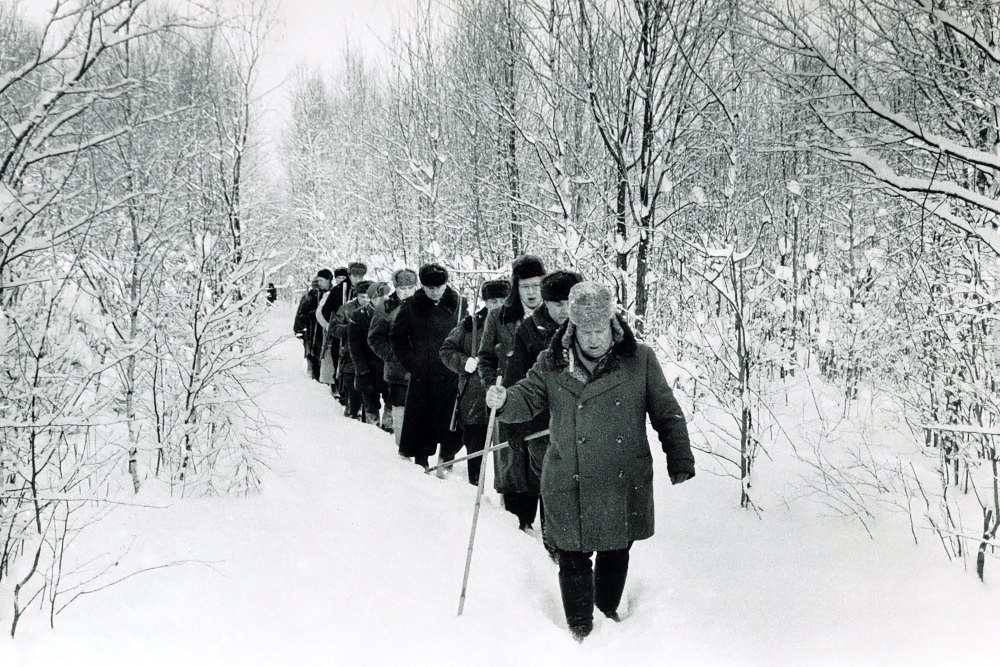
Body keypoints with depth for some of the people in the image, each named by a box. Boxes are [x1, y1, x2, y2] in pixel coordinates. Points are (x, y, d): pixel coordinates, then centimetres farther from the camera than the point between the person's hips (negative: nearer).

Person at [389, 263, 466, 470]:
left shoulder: (459, 304, 4)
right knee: (421, 419, 3)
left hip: (452, 373, 0)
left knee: (452, 419, -3)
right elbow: (396, 336, 10)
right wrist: (411, 360, 1)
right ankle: (421, 460, 16)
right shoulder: (411, 306, 3)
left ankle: (446, 459, 13)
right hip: (422, 374, 0)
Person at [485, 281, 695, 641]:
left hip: (623, 483, 0)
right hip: (568, 486, 0)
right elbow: (528, 399, 4)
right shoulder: (552, 363, -1)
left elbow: (666, 413, 2)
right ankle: (580, 628, 24)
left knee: (615, 553, 18)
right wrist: (504, 401, -19)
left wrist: (680, 461, 3)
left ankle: (608, 612, 42)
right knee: (572, 558, 7)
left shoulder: (640, 360, -4)